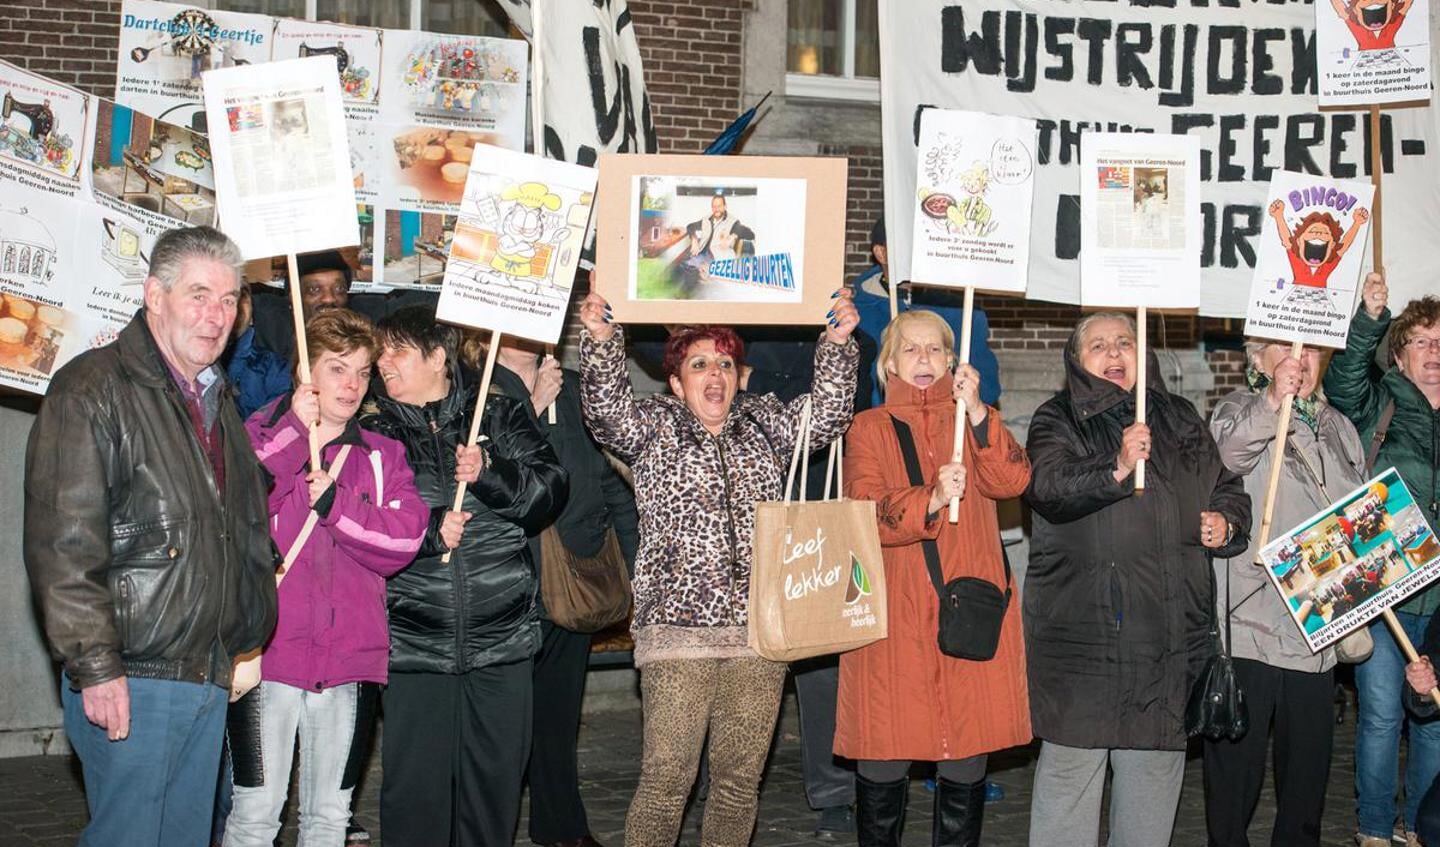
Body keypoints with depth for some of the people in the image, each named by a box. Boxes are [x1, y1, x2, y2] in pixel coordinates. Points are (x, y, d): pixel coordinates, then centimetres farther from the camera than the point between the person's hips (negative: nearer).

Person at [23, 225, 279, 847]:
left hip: (209, 679, 8)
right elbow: (61, 543, -16)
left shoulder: (217, 401, 18)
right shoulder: (93, 388, -9)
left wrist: (242, 646, 18)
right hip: (128, 680, -8)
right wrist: (95, 667, -20)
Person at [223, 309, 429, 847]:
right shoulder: (263, 435, 4)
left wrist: (334, 502, -13)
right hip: (268, 653, -3)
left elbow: (404, 538, -3)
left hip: (349, 660, 4)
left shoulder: (383, 456, 13)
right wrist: (294, 430, -19)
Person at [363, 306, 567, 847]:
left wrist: (489, 473, -17)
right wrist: (428, 532, -13)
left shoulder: (499, 416, 8)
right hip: (412, 639, 0)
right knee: (416, 789, -1)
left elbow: (550, 489, -2)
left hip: (502, 638, 1)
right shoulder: (373, 432, 9)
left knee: (497, 780, 7)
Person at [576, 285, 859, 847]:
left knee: (740, 779, 7)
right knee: (666, 778, -7)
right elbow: (606, 409, -8)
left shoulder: (763, 423, 18)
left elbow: (824, 418, 7)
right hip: (677, 626, -3)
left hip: (759, 627, 4)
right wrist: (601, 340, -22)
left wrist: (836, 343, -3)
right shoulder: (653, 426, 9)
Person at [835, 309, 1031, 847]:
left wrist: (976, 410, -17)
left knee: (967, 750, 3)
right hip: (894, 612, -2)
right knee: (884, 753, -2)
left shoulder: (977, 421, 14)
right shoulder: (870, 428, 8)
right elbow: (865, 515, -7)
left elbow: (1012, 482, -6)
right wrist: (931, 500, -23)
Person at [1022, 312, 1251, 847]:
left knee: (1158, 756, 12)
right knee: (1073, 758, -3)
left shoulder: (1181, 420, 17)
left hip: (1169, 627, 5)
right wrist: (1116, 470, -31)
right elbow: (1046, 486, -17)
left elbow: (1226, 489, 27)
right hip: (1083, 619, -4)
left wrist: (1226, 524, 5)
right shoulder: (1058, 421, 2)